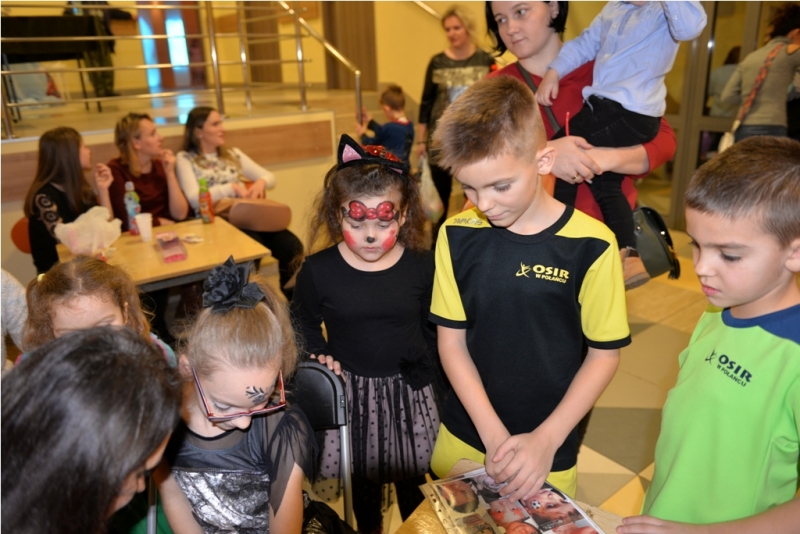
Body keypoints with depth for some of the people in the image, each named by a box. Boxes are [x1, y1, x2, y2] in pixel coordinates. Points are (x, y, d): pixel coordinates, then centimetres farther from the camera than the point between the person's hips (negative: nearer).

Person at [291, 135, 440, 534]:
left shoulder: (422, 266, -12)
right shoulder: (318, 270, -13)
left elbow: (434, 330, 1)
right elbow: (303, 323, 6)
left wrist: (429, 374, 0)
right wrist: (319, 355, -7)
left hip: (410, 392, 0)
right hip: (352, 393, 0)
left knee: (412, 479, 20)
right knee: (363, 480, 22)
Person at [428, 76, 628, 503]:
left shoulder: (590, 245, -17)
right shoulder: (457, 236, -10)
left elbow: (604, 354, -8)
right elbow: (452, 341, -6)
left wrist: (546, 440, -13)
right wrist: (494, 436, -13)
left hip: (547, 450, -2)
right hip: (463, 440, 3)